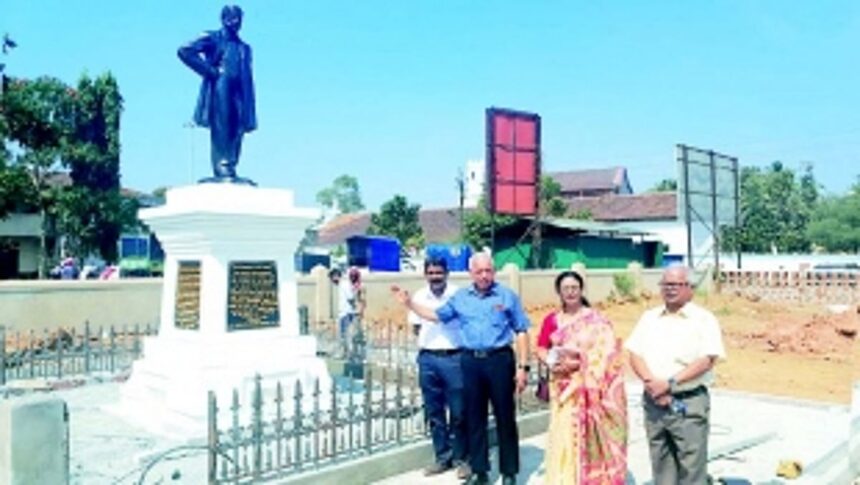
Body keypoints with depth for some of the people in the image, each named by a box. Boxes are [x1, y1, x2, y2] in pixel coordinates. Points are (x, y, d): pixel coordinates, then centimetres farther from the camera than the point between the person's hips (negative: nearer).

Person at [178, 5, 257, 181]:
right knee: (220, 131, -11)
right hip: (219, 90, -5)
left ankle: (230, 168, 0)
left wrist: (250, 112, 11)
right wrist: (209, 70, -7)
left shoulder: (244, 48, 24)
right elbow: (184, 51, -4)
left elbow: (248, 79, 21)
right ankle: (221, 167, -14)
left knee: (236, 132, -2)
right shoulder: (212, 39, 7)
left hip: (238, 93, 5)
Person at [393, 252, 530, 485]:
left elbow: (521, 332, -1)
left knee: (505, 418, 5)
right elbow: (437, 316, 21)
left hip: (499, 360, -3)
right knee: (474, 418, 11)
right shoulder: (460, 297, 9)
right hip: (471, 362, 3)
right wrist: (409, 303, 12)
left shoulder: (507, 296, -1)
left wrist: (522, 366, -7)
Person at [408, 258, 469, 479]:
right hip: (428, 359, 4)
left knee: (459, 412, 3)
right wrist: (424, 344, 5)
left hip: (454, 357, -4)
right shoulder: (419, 297, 5)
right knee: (434, 412, 11)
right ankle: (442, 457, 24)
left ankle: (460, 457, 18)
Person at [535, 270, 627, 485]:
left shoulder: (595, 320, -4)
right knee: (565, 437, 2)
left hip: (589, 388, -3)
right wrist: (551, 362, -12)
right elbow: (541, 349, 8)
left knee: (591, 436, 1)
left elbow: (606, 352, -10)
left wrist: (579, 361, -19)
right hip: (564, 388, 3)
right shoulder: (551, 320, 7)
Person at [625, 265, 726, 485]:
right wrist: (651, 382, -12)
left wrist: (671, 383, -17)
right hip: (653, 403, 4)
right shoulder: (649, 318, 12)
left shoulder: (704, 319, -1)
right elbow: (635, 354, 6)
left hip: (689, 403, -4)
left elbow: (707, 359, -11)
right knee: (660, 466, 12)